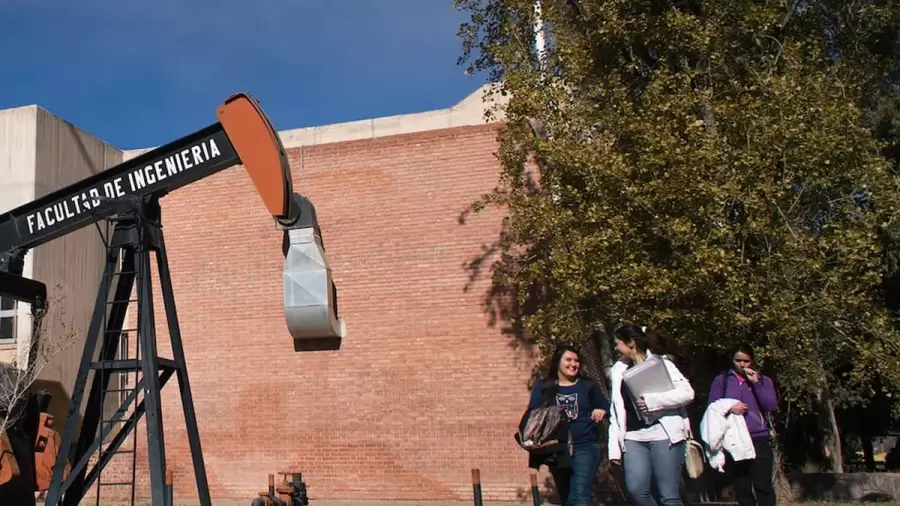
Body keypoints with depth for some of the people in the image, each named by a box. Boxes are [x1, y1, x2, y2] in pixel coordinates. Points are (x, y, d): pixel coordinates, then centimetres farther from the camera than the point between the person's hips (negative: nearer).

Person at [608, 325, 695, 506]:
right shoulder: (618, 370, 16)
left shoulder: (660, 363, 2)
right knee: (636, 490, -12)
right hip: (633, 439, 4)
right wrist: (614, 447, 9)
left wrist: (652, 400, -16)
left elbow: (687, 393, -8)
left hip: (664, 435, -4)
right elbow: (616, 411, 15)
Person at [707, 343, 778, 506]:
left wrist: (756, 383, -7)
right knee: (741, 489, 4)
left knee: (763, 486, -12)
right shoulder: (721, 381, 11)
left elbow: (772, 407, -1)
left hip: (759, 439, -1)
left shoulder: (764, 381, 12)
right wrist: (729, 408, -15)